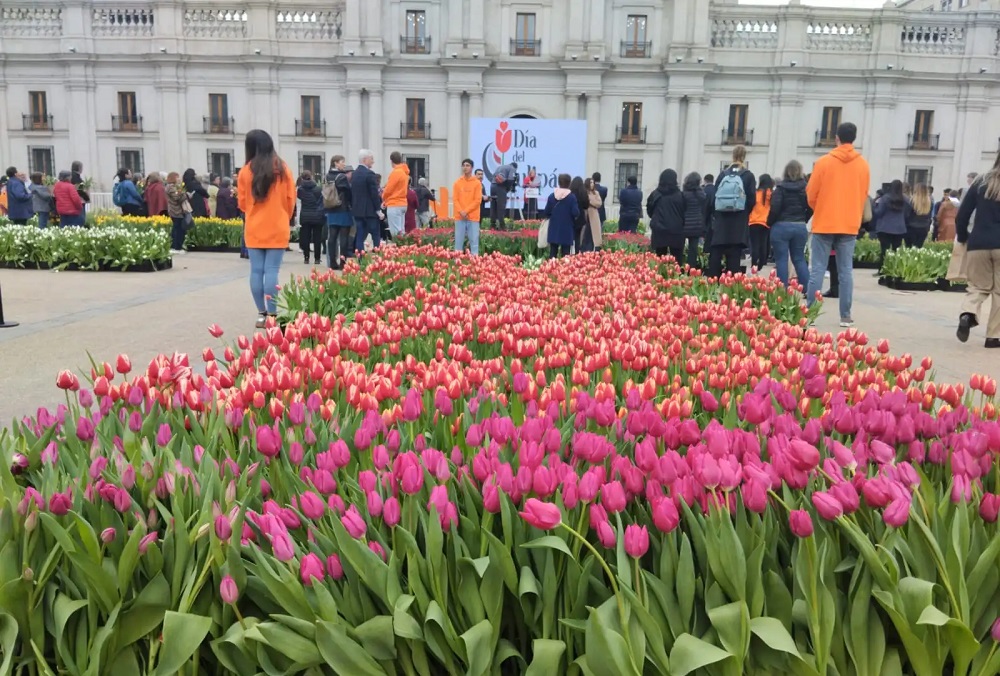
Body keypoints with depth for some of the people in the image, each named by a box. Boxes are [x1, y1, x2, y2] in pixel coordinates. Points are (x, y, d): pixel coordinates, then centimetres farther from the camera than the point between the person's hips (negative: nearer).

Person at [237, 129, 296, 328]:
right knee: (271, 271, -2)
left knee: (256, 271, 6)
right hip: (277, 229, -1)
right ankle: (272, 315, -4)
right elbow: (290, 199, 4)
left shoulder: (245, 171, -2)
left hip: (254, 230, 1)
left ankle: (261, 314, 9)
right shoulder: (283, 169, -2)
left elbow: (242, 202, 6)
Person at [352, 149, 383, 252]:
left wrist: (353, 207, 18)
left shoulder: (354, 174, 12)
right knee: (376, 237, -2)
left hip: (357, 210, 8)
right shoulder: (369, 174, -13)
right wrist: (378, 209, -9)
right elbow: (374, 193, -15)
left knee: (360, 237, 6)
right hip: (370, 211, -8)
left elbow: (352, 193, 15)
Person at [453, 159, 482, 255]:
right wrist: (461, 211, -11)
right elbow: (455, 199, 4)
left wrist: (466, 211, -12)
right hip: (460, 217, 2)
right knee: (459, 240, 4)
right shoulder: (458, 182, 8)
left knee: (474, 240, -2)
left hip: (473, 217, -2)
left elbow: (478, 200, -5)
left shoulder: (477, 183, 1)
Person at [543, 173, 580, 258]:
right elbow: (576, 213, -15)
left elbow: (546, 213, 1)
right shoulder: (571, 197, -9)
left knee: (553, 252, 9)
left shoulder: (552, 195, -1)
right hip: (567, 229, -3)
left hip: (554, 228, 3)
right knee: (565, 252, 2)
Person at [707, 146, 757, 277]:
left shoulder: (723, 174, 4)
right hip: (738, 223, -2)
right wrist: (744, 214, 14)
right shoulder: (749, 176, -1)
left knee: (715, 255, 4)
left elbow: (713, 197, 3)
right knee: (734, 257, -2)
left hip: (720, 221, 2)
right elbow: (752, 200, -4)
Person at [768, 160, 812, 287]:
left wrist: (770, 223, 1)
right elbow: (811, 208, 0)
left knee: (781, 260, 1)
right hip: (800, 227, 4)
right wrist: (802, 220, 14)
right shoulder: (806, 188, 3)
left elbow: (775, 208, -14)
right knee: (799, 259, 11)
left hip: (781, 226, -4)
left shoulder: (780, 188, -7)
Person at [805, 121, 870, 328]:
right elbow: (863, 196, 10)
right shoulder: (863, 165, 3)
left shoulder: (824, 162, -5)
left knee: (817, 269, 1)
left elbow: (811, 194, 0)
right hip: (850, 225, 2)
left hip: (824, 224, -2)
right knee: (846, 271, 4)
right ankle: (846, 315, 5)